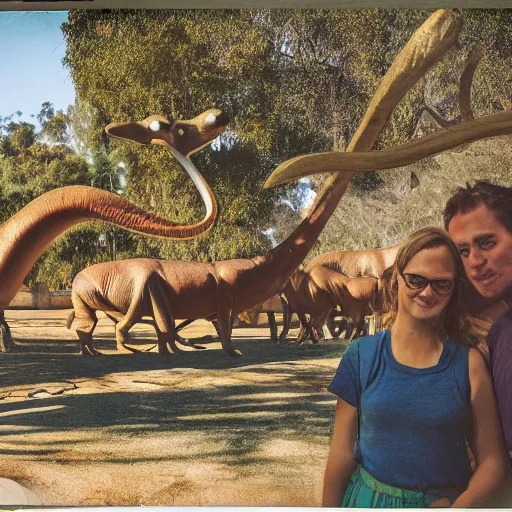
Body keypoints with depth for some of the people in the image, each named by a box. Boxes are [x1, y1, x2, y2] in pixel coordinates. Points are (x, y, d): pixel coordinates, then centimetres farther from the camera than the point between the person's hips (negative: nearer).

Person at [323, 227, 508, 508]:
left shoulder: (469, 363, -8)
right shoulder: (361, 355, -8)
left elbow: (491, 459, -6)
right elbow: (342, 452, -5)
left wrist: (462, 504, -20)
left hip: (447, 501, 0)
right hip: (368, 498, 0)